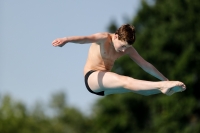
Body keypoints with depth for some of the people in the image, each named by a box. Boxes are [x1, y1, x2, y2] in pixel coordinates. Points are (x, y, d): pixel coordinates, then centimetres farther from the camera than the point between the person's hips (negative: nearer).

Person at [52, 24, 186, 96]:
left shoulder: (128, 49, 6)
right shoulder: (103, 39, -13)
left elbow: (146, 65, 10)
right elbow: (86, 38, -34)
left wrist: (165, 79, 6)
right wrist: (66, 40, -53)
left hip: (106, 85, 8)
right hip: (92, 78, -8)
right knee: (126, 82, -30)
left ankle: (165, 88, -23)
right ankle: (161, 86, -43)